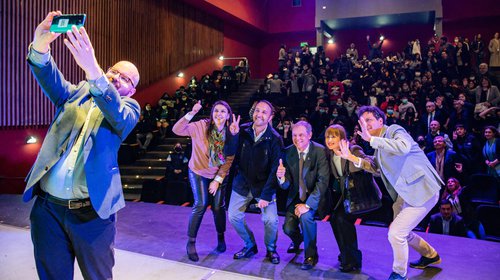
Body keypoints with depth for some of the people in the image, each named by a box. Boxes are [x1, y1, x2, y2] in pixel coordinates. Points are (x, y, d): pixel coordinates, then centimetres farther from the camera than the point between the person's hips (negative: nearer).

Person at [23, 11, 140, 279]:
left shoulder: (129, 107, 3)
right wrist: (40, 45, -26)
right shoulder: (77, 93, 13)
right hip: (48, 207, 3)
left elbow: (116, 112, -20)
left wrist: (92, 69, -36)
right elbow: (51, 79, -5)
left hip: (92, 213, -3)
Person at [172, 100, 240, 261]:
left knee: (218, 207, 0)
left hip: (218, 175, 2)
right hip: (199, 172, -2)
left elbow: (229, 159, -8)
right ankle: (191, 242, 5)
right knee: (201, 205, -12)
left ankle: (221, 238, 25)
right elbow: (176, 130, -25)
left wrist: (218, 180, -10)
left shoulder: (230, 134, -9)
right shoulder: (201, 126, -15)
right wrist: (191, 113, -35)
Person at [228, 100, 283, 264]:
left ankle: (271, 249, 18)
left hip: (264, 185, -2)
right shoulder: (242, 131, -7)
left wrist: (266, 195, -19)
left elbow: (274, 169, -15)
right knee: (233, 216, 1)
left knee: (271, 220, -13)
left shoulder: (274, 139, -14)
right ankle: (250, 245, 27)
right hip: (242, 183, 3)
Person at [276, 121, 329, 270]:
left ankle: (311, 255, -5)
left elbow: (323, 181, -22)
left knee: (306, 216, -29)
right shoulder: (288, 152, -9)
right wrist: (281, 177, -33)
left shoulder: (320, 151, -19)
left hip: (314, 196, -3)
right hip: (296, 196, 4)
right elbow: (286, 185, -8)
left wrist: (308, 204, -27)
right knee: (288, 228, -8)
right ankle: (297, 240, 33)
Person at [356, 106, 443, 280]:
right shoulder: (380, 144, 15)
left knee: (395, 233, -11)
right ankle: (430, 255, 47)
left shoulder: (394, 130, -12)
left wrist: (370, 139, -33)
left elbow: (403, 147, -34)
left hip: (422, 190, -10)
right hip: (405, 193, 10)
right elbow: (377, 169, 15)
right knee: (400, 231, 21)